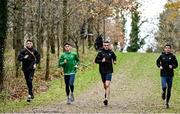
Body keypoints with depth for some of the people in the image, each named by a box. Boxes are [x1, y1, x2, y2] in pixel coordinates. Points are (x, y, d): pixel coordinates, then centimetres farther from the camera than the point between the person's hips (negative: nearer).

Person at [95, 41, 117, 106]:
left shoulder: (111, 52, 2)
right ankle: (106, 94, 44)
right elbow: (96, 60, -2)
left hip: (109, 71, -1)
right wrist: (101, 61, -19)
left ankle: (106, 99, -21)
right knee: (104, 85, 15)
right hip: (102, 71, 1)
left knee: (107, 85, -15)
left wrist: (114, 61, 5)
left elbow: (114, 57, 24)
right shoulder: (100, 53, -4)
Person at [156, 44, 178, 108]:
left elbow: (176, 64, 5)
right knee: (164, 87, -19)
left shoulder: (172, 56, -1)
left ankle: (167, 103, 21)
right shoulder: (162, 56, 0)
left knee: (169, 90, 6)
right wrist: (159, 66, -4)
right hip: (163, 75, -1)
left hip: (170, 75, 1)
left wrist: (172, 66, -15)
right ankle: (163, 93, 17)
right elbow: (157, 62, 14)